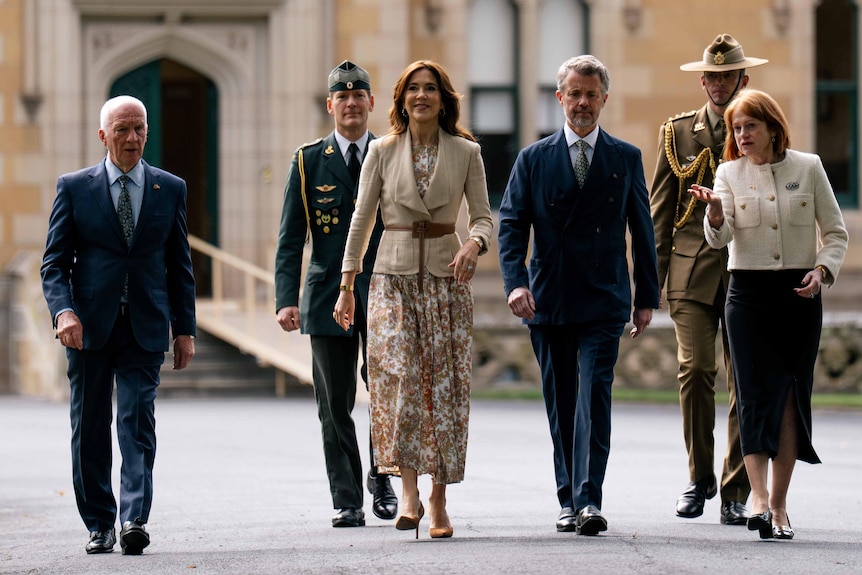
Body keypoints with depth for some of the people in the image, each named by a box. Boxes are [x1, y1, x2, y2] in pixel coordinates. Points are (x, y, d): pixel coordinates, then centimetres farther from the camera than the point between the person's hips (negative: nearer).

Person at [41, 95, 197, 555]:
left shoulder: (170, 189, 9)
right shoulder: (74, 188, 4)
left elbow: (180, 264, 12)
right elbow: (54, 262, 3)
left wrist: (184, 329, 7)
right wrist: (64, 311, -14)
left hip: (145, 327, 0)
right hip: (89, 327, 0)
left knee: (137, 422, -12)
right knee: (90, 429, 5)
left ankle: (134, 519, -19)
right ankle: (99, 525, 15)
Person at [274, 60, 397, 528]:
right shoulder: (308, 162, 6)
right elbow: (290, 239, 3)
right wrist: (286, 300, -8)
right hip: (328, 295, 0)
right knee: (335, 406, 1)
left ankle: (380, 478, 21)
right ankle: (347, 501, 6)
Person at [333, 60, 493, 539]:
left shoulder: (466, 153, 3)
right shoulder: (382, 152, 3)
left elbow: (483, 215, 4)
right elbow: (362, 219, 7)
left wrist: (474, 244, -19)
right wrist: (347, 285, 4)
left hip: (447, 276, 1)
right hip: (394, 276, 0)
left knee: (444, 385, -1)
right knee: (399, 375, -17)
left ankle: (439, 502, 6)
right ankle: (409, 492, -18)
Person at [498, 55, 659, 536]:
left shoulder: (626, 159, 6)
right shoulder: (533, 159, 6)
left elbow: (642, 230, 9)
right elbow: (511, 225, 1)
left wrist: (647, 298, 6)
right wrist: (516, 282, -14)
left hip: (604, 302, -2)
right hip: (549, 301, 2)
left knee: (594, 399, -14)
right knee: (560, 404, 8)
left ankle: (590, 500, -19)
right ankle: (569, 501, 16)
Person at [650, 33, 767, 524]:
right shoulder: (679, 133, 11)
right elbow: (660, 212, 11)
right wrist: (650, 281, 5)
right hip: (693, 271, 0)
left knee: (746, 380, -3)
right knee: (695, 369, -10)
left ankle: (736, 493, 3)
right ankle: (699, 479, 6)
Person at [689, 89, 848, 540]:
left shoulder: (808, 168, 3)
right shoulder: (729, 173, 4)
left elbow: (835, 232, 8)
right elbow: (719, 238, -9)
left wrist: (823, 270, -9)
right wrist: (715, 211, -30)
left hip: (800, 295, 0)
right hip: (749, 294, 0)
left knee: (791, 397, 2)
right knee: (756, 395, -10)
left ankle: (779, 503, 9)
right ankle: (759, 499, -16)